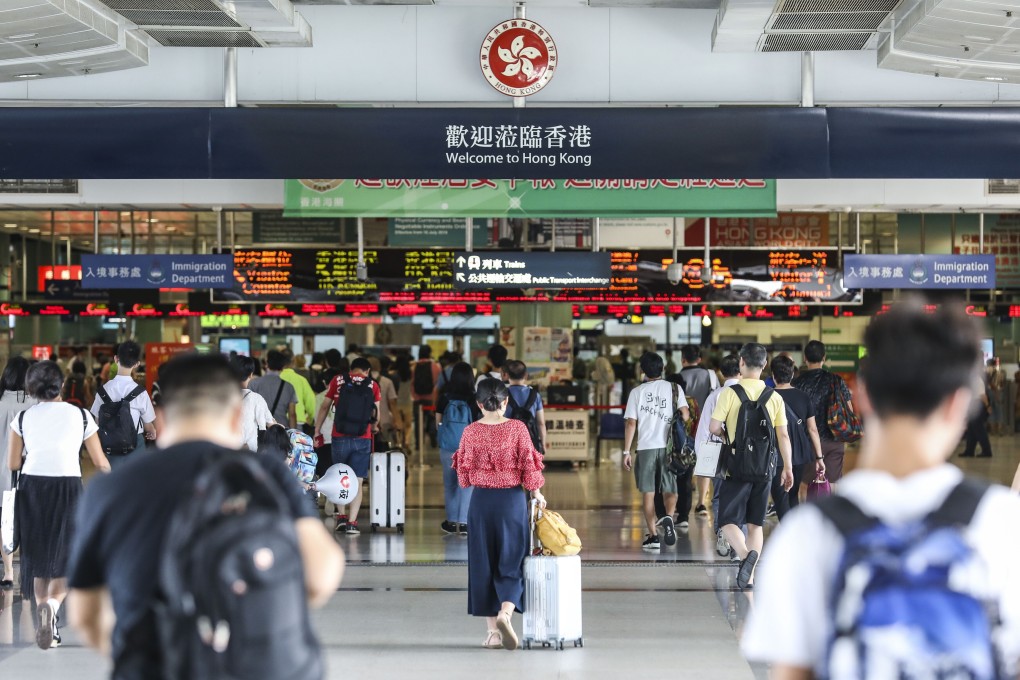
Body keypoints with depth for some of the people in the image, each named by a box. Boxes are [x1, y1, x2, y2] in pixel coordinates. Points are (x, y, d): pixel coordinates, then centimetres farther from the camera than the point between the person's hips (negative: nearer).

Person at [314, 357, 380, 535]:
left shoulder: (338, 381, 5)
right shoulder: (372, 385, 4)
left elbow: (324, 407, 4)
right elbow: (376, 414, 3)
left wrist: (317, 432, 9)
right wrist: (373, 427, 25)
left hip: (340, 437, 1)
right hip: (362, 439, -1)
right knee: (357, 481, 3)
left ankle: (341, 515, 14)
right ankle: (352, 522, -3)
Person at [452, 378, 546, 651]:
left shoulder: (471, 432, -4)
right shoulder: (518, 428, -8)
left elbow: (464, 474, 3)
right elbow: (528, 465, -5)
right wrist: (537, 493, 11)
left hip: (481, 500, 1)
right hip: (512, 498, -1)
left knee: (484, 564, 9)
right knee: (512, 562, 6)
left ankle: (493, 632, 10)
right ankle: (505, 612, -22)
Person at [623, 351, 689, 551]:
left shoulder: (637, 392, 2)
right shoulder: (674, 388, 2)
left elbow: (630, 423, -1)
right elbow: (685, 416, -8)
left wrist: (627, 451, 2)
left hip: (646, 446, -1)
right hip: (669, 446, 1)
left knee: (648, 492, 6)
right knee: (670, 490, 12)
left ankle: (653, 536, 3)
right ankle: (668, 517, -18)